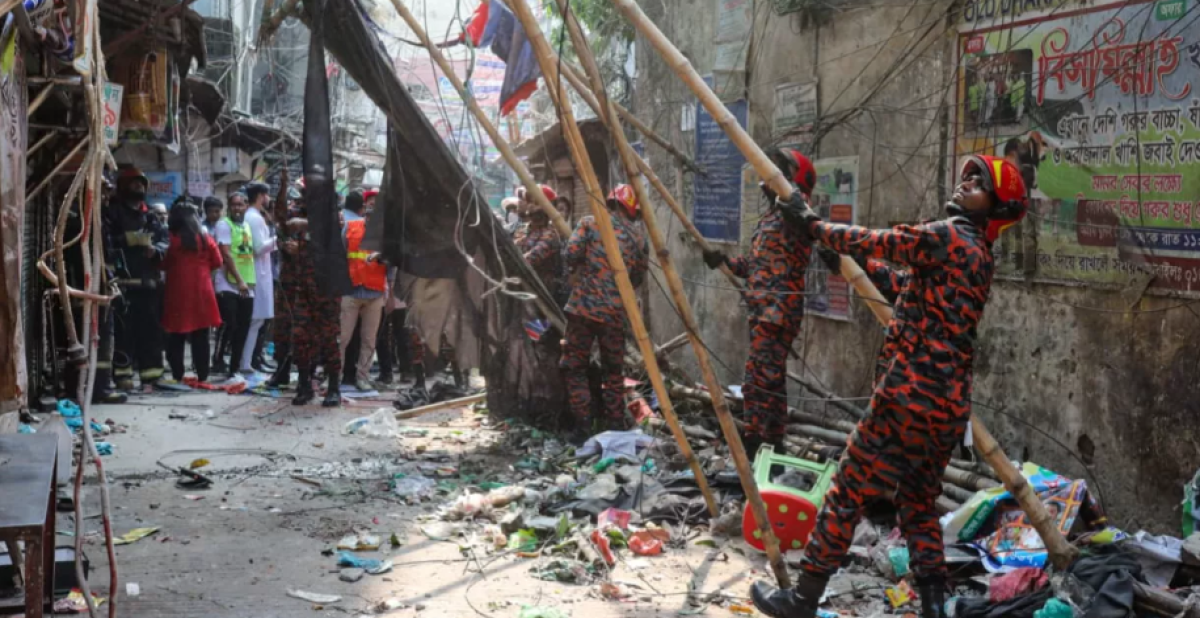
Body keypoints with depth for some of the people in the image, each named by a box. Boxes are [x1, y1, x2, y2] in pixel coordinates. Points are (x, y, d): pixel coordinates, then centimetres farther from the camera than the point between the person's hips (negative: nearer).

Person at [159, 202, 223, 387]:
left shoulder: (172, 240, -5)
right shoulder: (206, 239, 2)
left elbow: (163, 265, 0)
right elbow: (216, 263, 9)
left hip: (178, 292, -2)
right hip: (201, 292, 2)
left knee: (176, 337, 4)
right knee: (201, 337, 6)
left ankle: (177, 377, 1)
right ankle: (202, 377, 7)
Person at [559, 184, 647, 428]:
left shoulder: (590, 223, 1)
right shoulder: (638, 237, 8)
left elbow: (572, 254, -7)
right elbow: (639, 277, 10)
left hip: (583, 306, -2)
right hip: (615, 312, 2)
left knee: (574, 365, 7)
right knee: (613, 370, 14)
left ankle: (583, 424, 2)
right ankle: (616, 424, 16)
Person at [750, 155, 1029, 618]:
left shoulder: (946, 237, -9)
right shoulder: (979, 256, 18)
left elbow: (873, 242, -2)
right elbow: (908, 287, 28)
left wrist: (813, 224, 10)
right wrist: (861, 262, 29)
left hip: (910, 398, -9)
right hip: (949, 405, 9)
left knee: (847, 492, -1)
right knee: (919, 502, 18)